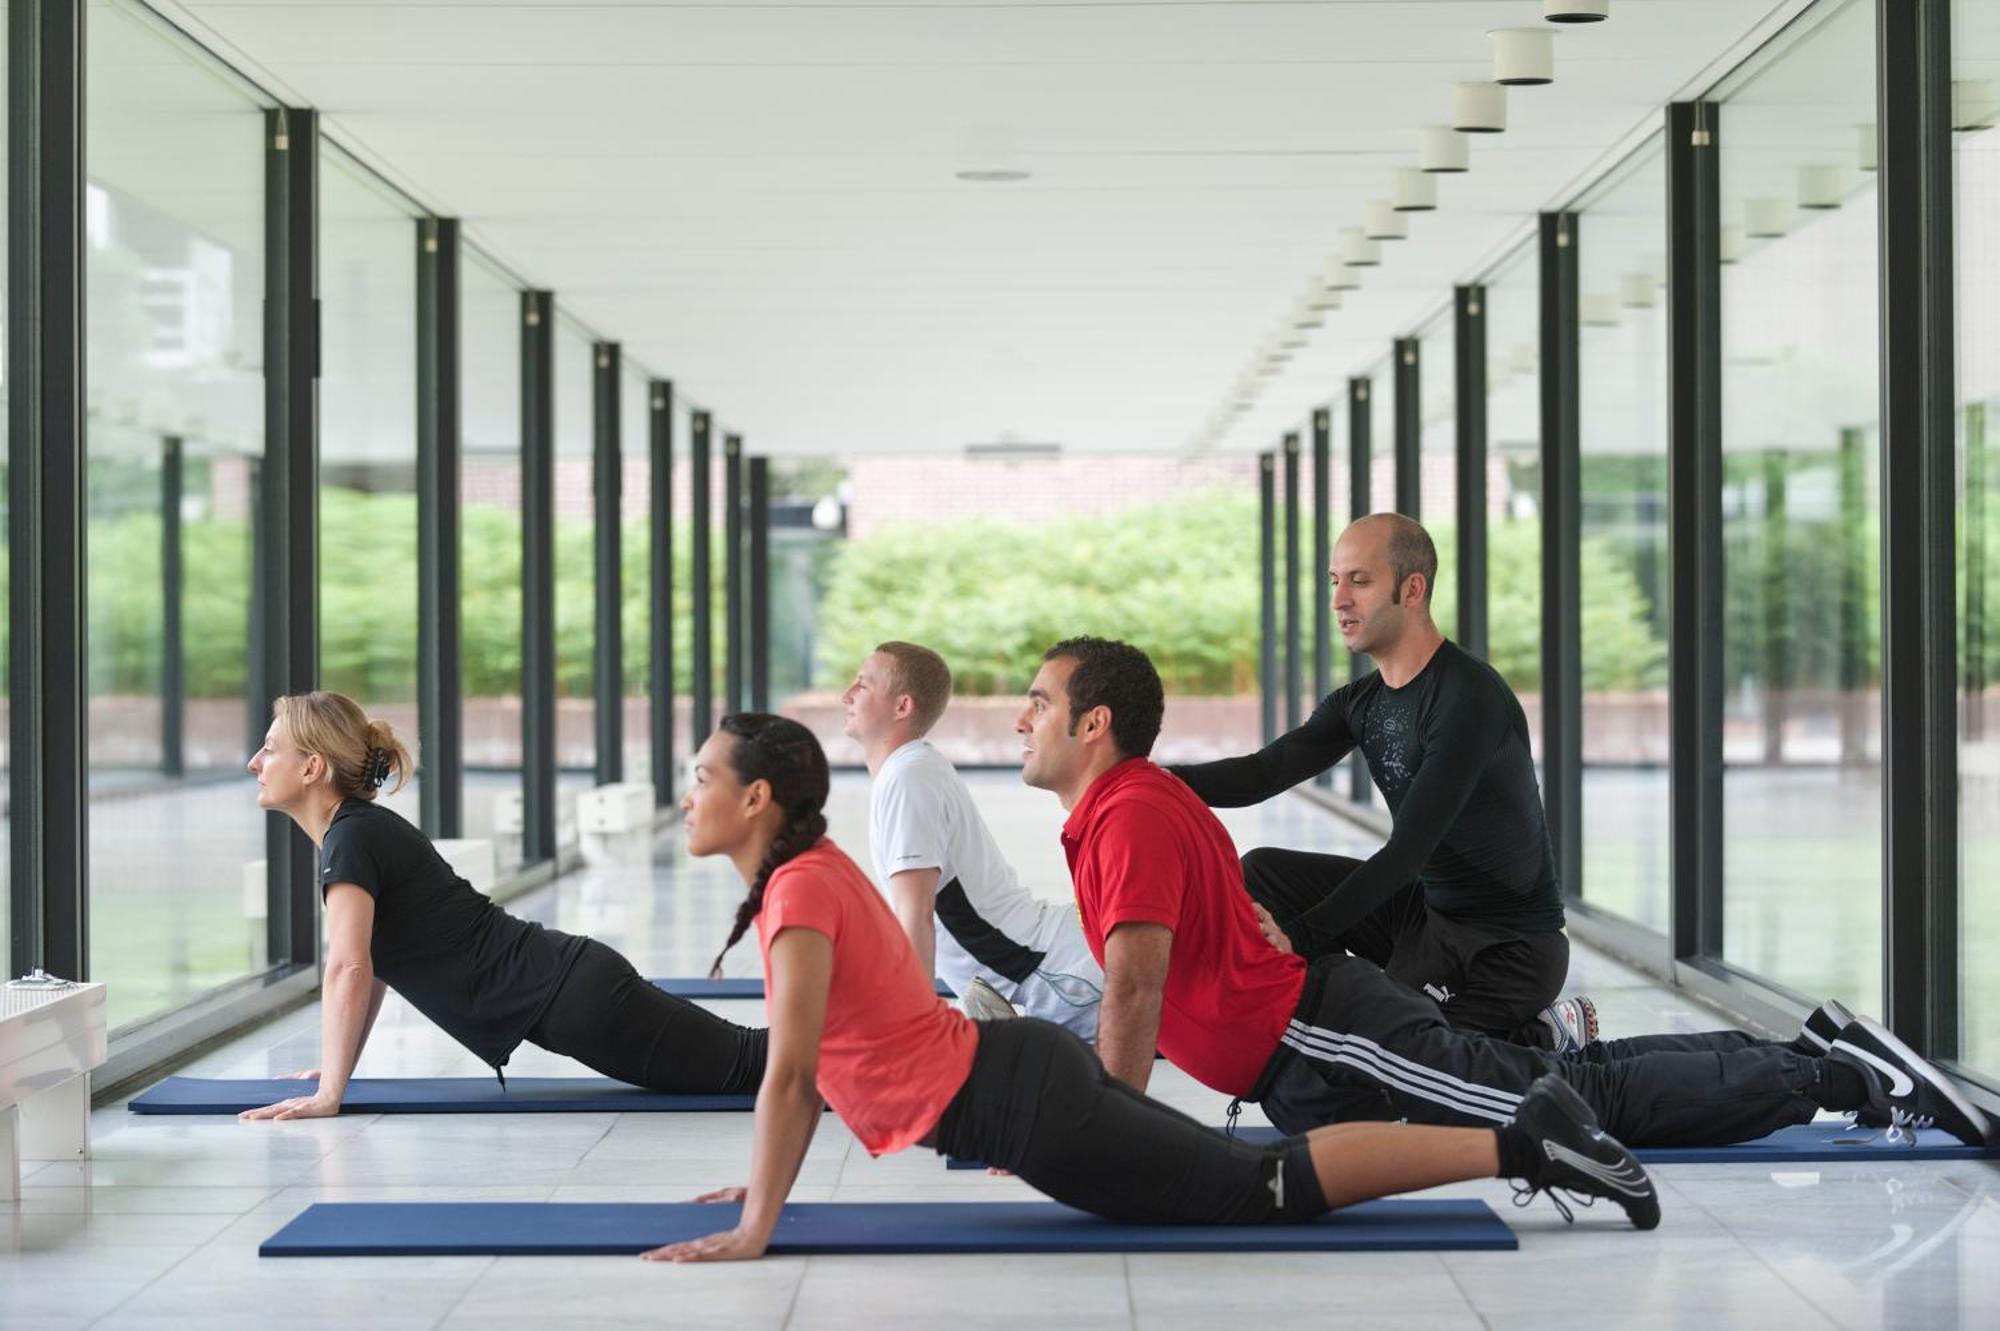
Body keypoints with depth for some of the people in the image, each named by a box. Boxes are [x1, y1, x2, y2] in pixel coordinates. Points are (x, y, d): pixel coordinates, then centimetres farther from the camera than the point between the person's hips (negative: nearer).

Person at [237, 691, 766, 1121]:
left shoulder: (351, 839, -14)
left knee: (743, 1066, -6)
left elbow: (348, 971, -23)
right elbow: (371, 966, 23)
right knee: (737, 1064, 15)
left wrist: (327, 1094, -21)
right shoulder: (365, 830, 13)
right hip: (567, 984, 9)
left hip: (572, 998, -9)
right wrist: (338, 1068, 22)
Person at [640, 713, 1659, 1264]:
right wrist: (767, 1181, 25)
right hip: (1020, 1073, 9)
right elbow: (816, 1064, 25)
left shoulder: (800, 891, -15)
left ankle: (1523, 1147, -6)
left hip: (1022, 1109, -9)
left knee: (1271, 1191, -6)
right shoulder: (816, 872, 14)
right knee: (1259, 1181, 13)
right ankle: (1526, 1135, 15)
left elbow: (789, 1073, -22)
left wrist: (754, 1230, -20)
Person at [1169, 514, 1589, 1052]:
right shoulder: (1359, 703, 6)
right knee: (1262, 872, 0)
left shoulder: (1470, 699, -22)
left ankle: (1544, 1038, 0)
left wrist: (1300, 936, -36)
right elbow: (1265, 772, -8)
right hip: (1426, 907, 8)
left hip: (1508, 946, -8)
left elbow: (1409, 849, -28)